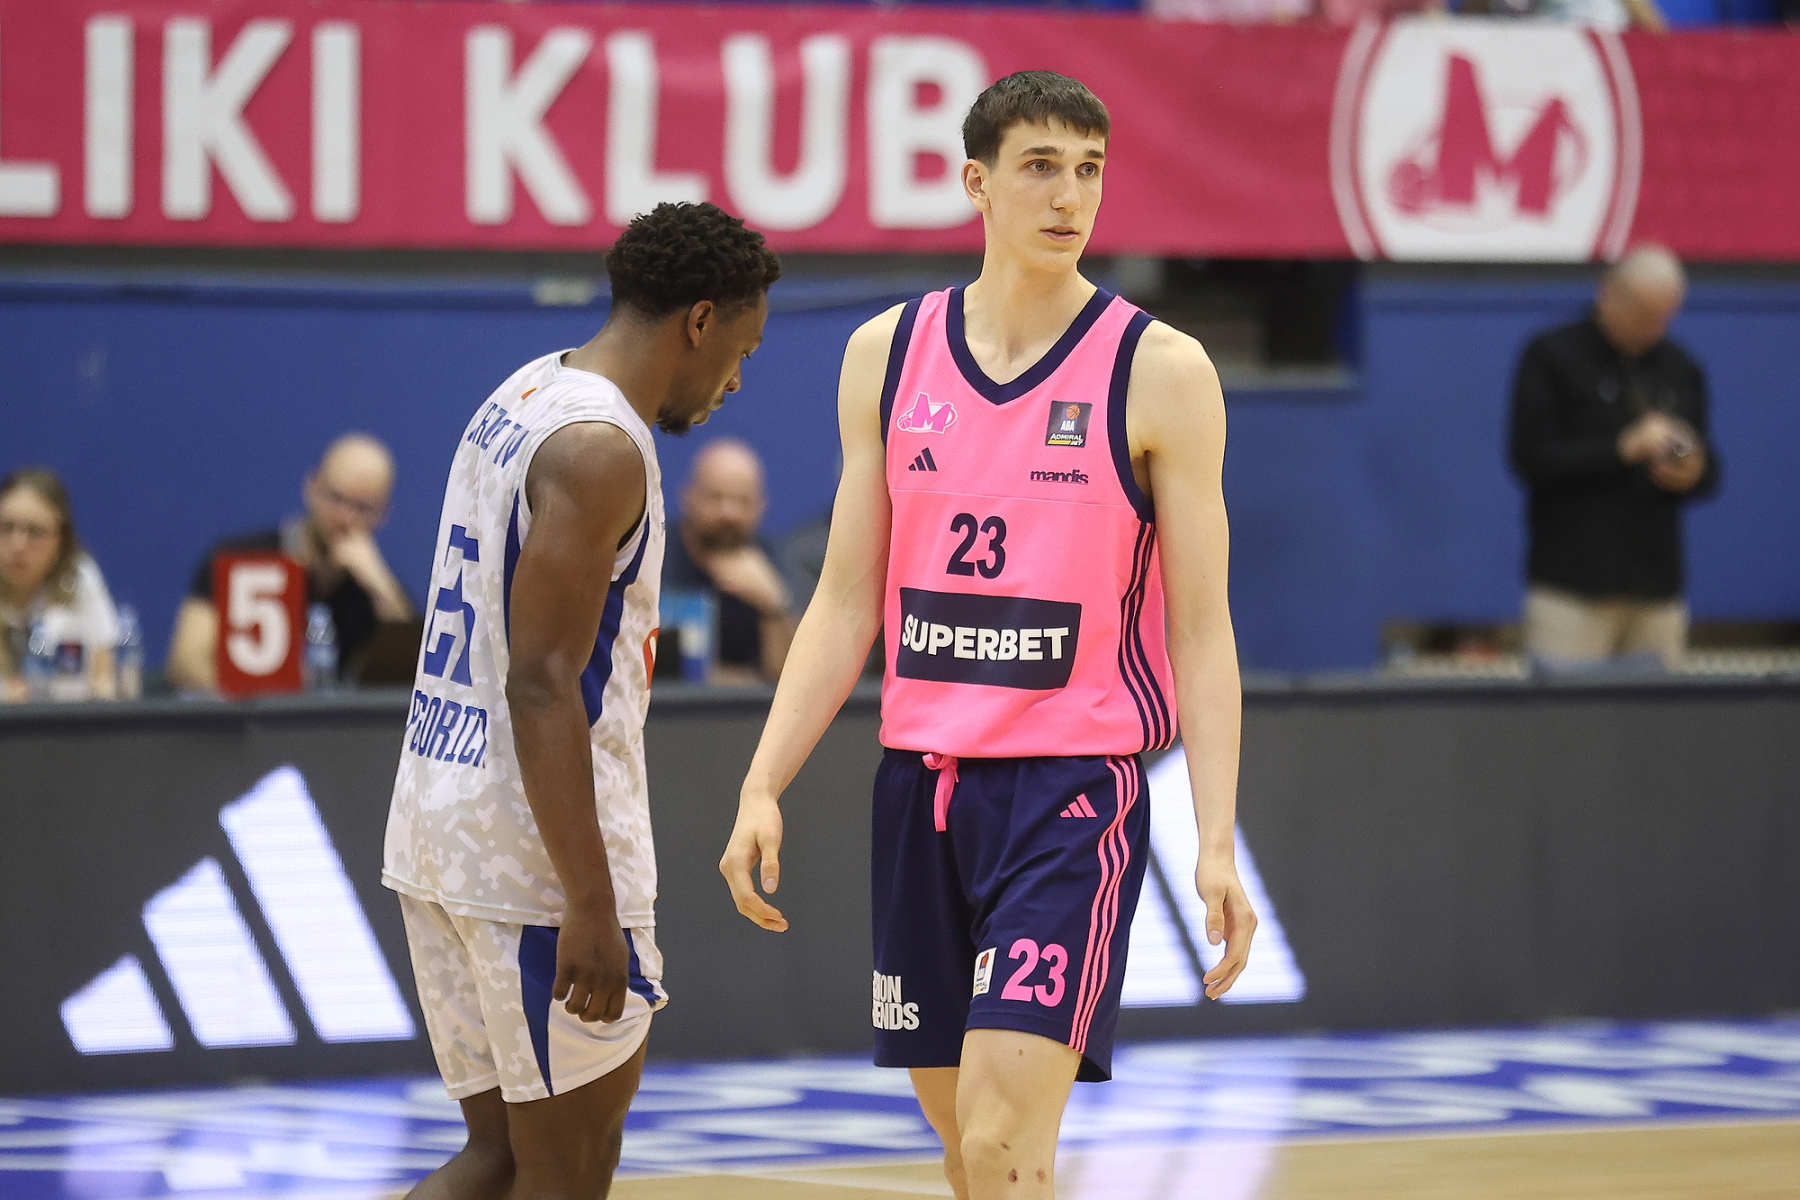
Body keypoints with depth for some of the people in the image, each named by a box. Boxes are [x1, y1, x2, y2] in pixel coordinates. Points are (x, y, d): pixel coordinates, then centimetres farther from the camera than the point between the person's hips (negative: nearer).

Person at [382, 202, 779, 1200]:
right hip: (533, 852, -9)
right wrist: (592, 908, -22)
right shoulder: (602, 445, -15)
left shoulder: (520, 400, 15)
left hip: (440, 819, 9)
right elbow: (541, 684, -22)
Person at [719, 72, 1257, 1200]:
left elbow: (1201, 628, -4)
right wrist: (763, 787, 2)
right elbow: (847, 602, 11)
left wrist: (1218, 844, -12)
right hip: (922, 778, 5)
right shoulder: (890, 354, 7)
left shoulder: (1160, 374, -5)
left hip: (1072, 787, -5)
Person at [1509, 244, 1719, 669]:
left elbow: (1709, 474, 20)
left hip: (1657, 587, 5)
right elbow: (1530, 459, -8)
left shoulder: (1680, 369, 16)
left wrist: (1691, 477, -6)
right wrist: (1624, 449, -16)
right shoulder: (1551, 356, 0)